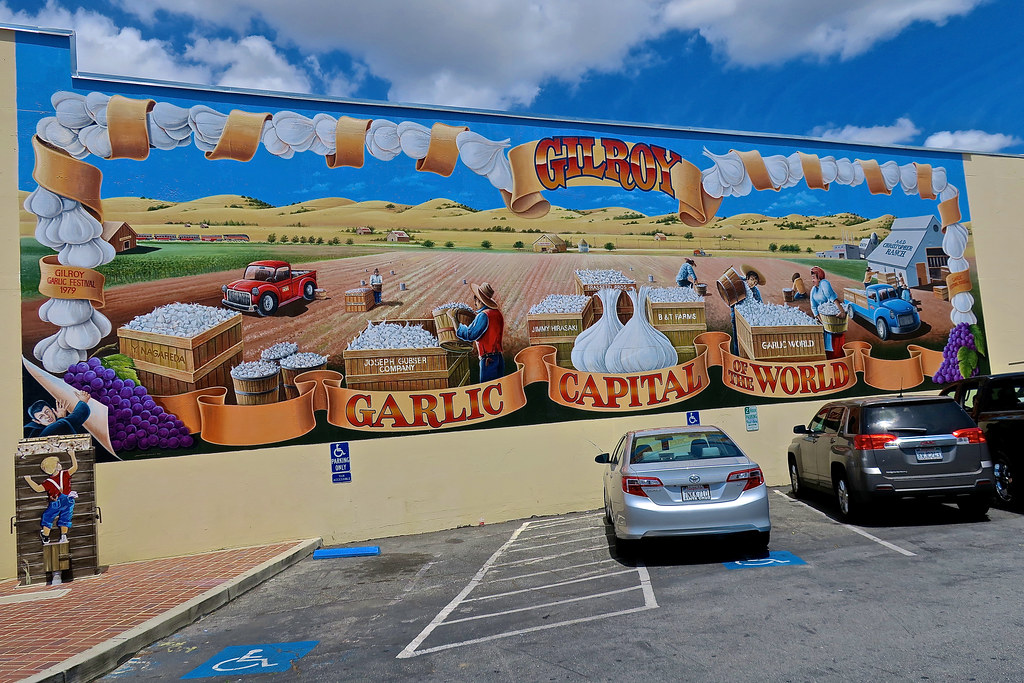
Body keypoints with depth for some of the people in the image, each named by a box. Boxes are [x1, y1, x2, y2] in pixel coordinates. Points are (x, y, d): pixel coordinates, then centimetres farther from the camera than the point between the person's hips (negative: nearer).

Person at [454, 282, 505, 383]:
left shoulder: (484, 316, -16)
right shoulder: (497, 313, 10)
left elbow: (468, 335, -17)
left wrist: (453, 318, -10)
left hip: (488, 360, -9)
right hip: (499, 358, 9)